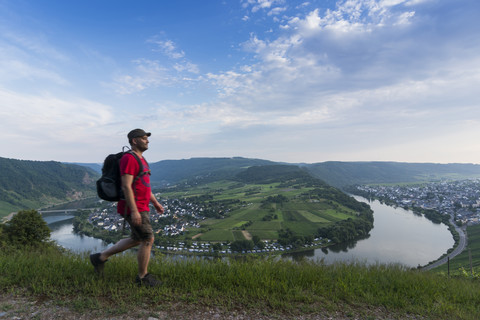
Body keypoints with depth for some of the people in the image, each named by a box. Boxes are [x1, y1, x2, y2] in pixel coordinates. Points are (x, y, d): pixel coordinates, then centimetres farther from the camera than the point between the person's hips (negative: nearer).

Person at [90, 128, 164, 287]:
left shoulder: (140, 159, 16)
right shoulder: (129, 158, -16)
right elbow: (126, 186, -22)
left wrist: (155, 202, 21)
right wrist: (134, 211, -25)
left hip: (141, 207, 10)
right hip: (134, 209, -10)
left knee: (136, 240, 18)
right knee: (148, 240, -4)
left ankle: (100, 257, 30)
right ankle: (143, 277, 12)